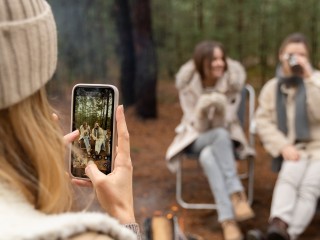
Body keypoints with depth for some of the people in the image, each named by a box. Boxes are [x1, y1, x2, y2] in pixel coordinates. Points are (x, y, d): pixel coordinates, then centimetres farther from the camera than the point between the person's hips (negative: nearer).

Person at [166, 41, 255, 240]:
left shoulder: (232, 80, -10)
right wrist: (202, 109, -24)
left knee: (208, 156, -33)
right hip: (197, 137, 0)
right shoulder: (188, 83, -10)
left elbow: (224, 124, -15)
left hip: (226, 137, 0)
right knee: (221, 135, -33)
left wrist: (219, 110, -27)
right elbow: (199, 126, -12)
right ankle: (237, 194, -36)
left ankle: (228, 220, -38)